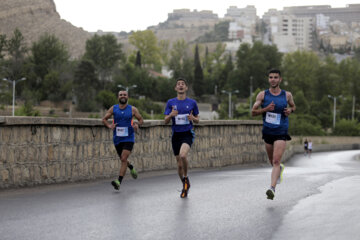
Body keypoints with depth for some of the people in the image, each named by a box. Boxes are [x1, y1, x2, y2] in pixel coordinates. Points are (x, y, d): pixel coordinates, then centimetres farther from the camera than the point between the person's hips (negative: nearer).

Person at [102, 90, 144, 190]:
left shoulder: (133, 109, -1)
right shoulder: (113, 109, 2)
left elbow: (141, 119, 9)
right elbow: (104, 119, 8)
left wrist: (137, 124, -13)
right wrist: (109, 126, -11)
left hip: (128, 138, -3)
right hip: (117, 139, 3)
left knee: (124, 159, -17)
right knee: (123, 159, 17)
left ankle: (119, 181, -21)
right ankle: (131, 168, 50)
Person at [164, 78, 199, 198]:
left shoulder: (192, 102, 4)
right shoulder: (171, 102, 5)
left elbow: (197, 120, 12)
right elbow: (166, 121, 3)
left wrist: (193, 118, -11)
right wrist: (171, 115, -18)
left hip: (187, 134, -2)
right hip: (176, 134, 2)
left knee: (183, 155, -29)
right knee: (179, 164, 5)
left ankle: (186, 178, -5)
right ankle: (185, 186, 24)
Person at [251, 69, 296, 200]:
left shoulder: (287, 95, 1)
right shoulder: (262, 95, -1)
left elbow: (293, 106, 19)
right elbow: (253, 112, -2)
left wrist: (290, 110, -5)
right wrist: (265, 109, -19)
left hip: (281, 133, -2)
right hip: (267, 132, 2)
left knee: (276, 161, -17)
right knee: (272, 161, 18)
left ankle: (272, 188, -24)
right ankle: (280, 169, 53)